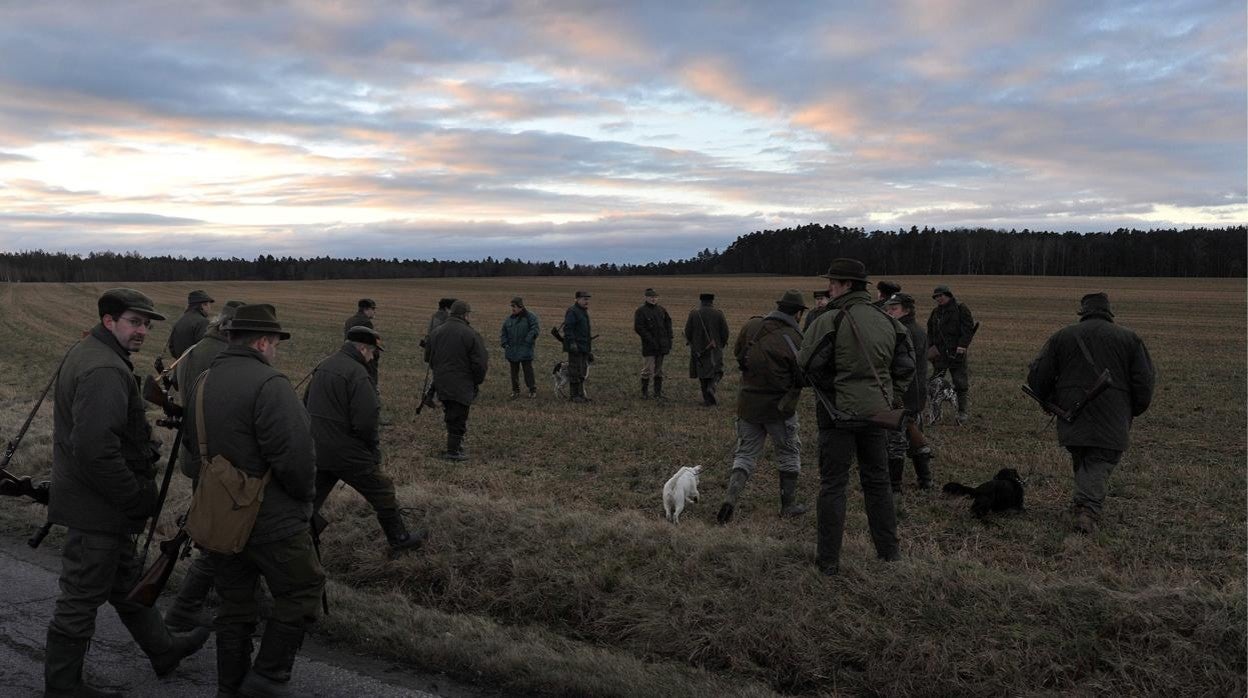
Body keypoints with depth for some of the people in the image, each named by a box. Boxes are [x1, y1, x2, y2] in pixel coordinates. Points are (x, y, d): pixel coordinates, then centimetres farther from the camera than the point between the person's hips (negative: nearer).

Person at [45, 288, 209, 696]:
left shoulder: (88, 355, 11)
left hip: (92, 501, 11)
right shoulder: (104, 371, -24)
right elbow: (95, 449, -31)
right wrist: (137, 497, -20)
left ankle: (162, 648, 38)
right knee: (82, 598, 3)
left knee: (125, 580, 23)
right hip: (97, 509, -11)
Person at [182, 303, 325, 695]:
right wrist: (305, 496, -6)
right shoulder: (268, 383, -19)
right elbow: (296, 453, -24)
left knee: (235, 604, 18)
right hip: (273, 520, -8)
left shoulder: (201, 383, 9)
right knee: (302, 593, 6)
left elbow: (192, 443, 16)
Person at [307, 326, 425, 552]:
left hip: (318, 450, 7)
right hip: (347, 453, -7)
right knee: (382, 493, 10)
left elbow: (306, 405, 19)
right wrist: (373, 448, -4)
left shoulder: (322, 367, 8)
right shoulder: (356, 373, -18)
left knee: (310, 500, 16)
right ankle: (399, 539, 22)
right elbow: (367, 420, -23)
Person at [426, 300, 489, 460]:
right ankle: (453, 451, 2)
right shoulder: (471, 334, -13)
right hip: (461, 385, -6)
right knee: (458, 417, 0)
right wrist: (478, 381, 2)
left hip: (441, 383, 6)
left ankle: (455, 444, 25)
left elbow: (428, 357, 16)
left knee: (450, 415, 19)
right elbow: (480, 362, -13)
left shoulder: (436, 333, 6)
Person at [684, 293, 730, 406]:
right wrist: (722, 343, 13)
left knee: (702, 374, 11)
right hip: (715, 349, -1)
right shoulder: (718, 313, -8)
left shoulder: (693, 313, -6)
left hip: (698, 349, 1)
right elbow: (725, 332, -5)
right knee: (716, 372, 11)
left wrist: (691, 343, 15)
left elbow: (688, 331, -3)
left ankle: (708, 399, 11)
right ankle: (711, 387, -17)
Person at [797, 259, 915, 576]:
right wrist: (891, 398, 13)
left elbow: (810, 365, -17)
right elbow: (906, 366, 8)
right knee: (877, 481, 17)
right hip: (876, 411, 5)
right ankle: (889, 551, 25)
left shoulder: (829, 321, -16)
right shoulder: (887, 322, 4)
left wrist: (828, 390, 0)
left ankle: (828, 559, 9)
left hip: (839, 412, -5)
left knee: (833, 484, 3)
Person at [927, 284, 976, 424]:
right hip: (940, 352, 6)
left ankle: (963, 412, 1)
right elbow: (930, 332, 23)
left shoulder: (960, 308, -2)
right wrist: (930, 349, 13)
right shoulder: (935, 312, 17)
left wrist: (962, 345, -18)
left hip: (956, 351, -6)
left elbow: (968, 327, -9)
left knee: (961, 383, -4)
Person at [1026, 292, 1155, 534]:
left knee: (1081, 463, 16)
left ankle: (1084, 506, 14)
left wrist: (1050, 402, 22)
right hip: (1112, 421, -1)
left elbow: (1036, 376, 6)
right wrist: (1134, 412, 16)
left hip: (1072, 417, 2)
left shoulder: (1062, 336, 8)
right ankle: (1088, 507, -21)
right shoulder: (1130, 338, 6)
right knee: (1100, 463, -3)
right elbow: (1146, 382, 3)